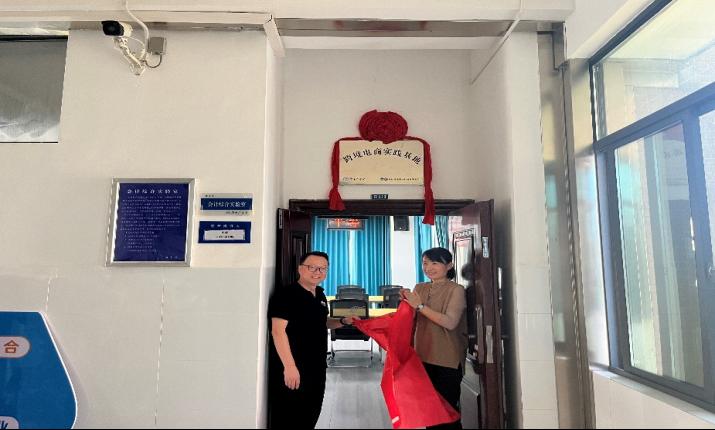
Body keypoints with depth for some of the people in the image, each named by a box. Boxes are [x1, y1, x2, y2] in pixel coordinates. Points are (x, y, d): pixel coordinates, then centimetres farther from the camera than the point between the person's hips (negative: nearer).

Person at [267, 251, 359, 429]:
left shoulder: (320, 296, 11)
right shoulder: (286, 295, -16)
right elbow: (278, 331, -21)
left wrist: (343, 321, 9)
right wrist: (289, 366, -25)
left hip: (316, 368, 8)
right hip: (292, 369, -8)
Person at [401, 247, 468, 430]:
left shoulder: (456, 290, -8)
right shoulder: (419, 288, 7)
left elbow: (450, 322, -20)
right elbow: (413, 321, 11)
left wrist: (419, 306, -22)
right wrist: (407, 302, -7)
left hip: (447, 360, -5)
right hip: (424, 357, 5)